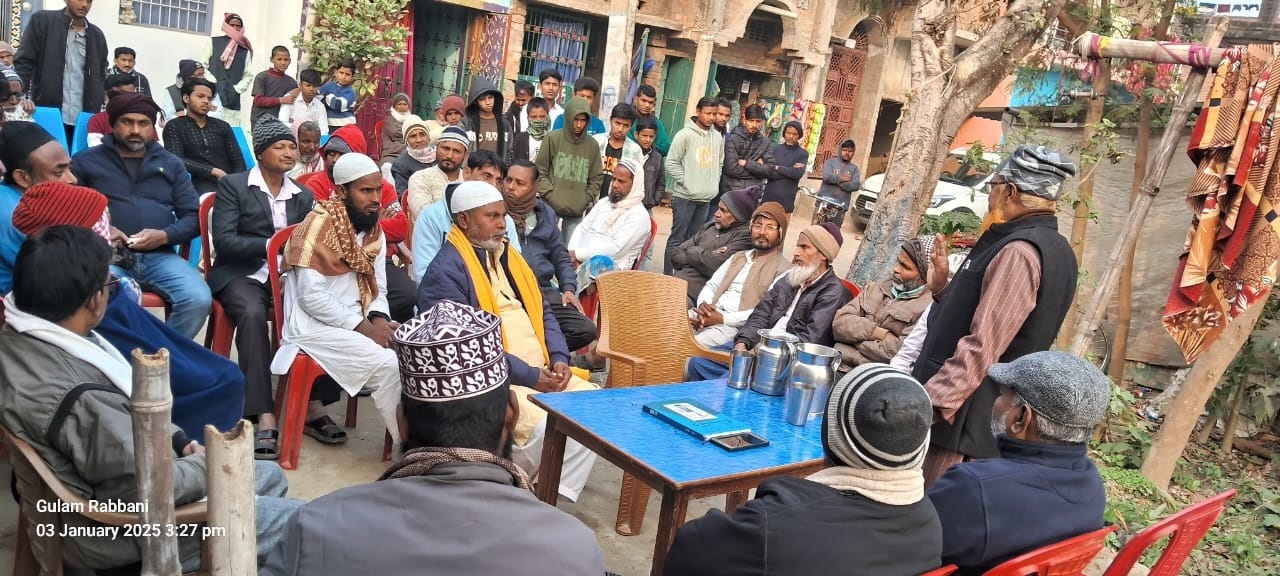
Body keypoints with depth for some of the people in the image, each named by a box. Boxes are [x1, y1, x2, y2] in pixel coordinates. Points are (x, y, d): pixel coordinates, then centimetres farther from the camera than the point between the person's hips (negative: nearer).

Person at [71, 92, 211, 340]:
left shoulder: (171, 163, 20)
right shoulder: (86, 161, 14)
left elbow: (193, 216, 13)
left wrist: (165, 235, -6)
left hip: (159, 256, 2)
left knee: (199, 300, -26)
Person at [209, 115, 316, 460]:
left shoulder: (304, 196, 19)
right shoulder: (232, 185, 3)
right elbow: (224, 242, -8)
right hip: (242, 274, -4)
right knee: (252, 314, -37)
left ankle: (313, 402, -15)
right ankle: (264, 418, -41)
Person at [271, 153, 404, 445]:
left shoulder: (374, 229, 7)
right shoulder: (318, 226, -14)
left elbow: (377, 288, 10)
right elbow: (311, 297, -19)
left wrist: (379, 320, -11)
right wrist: (364, 327, -20)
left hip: (356, 321, 7)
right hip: (314, 326, -7)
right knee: (389, 364, -23)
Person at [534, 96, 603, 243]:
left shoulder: (592, 145, 7)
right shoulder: (553, 138, 0)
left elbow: (597, 178, 11)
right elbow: (540, 171, 1)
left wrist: (586, 200, 0)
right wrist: (550, 195, -9)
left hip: (577, 211, 2)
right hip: (551, 207, -2)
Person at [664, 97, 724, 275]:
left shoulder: (718, 137, 9)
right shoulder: (685, 135, -7)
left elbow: (720, 164, 18)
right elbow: (671, 163, -9)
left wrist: (714, 184, 6)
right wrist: (687, 182, -11)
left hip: (706, 198, 5)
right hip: (684, 196, -5)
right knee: (677, 238, -3)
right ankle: (668, 275, 2)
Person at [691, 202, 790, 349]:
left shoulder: (783, 269, 0)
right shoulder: (738, 257, 23)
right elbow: (710, 286, 20)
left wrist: (723, 318, -17)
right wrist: (703, 305, -5)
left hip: (735, 326, -6)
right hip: (708, 315, 7)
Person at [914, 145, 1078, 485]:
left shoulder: (1020, 251, -18)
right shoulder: (1051, 248, 15)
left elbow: (981, 347, -25)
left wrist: (926, 407, -25)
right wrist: (944, 287, 15)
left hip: (959, 418, -10)